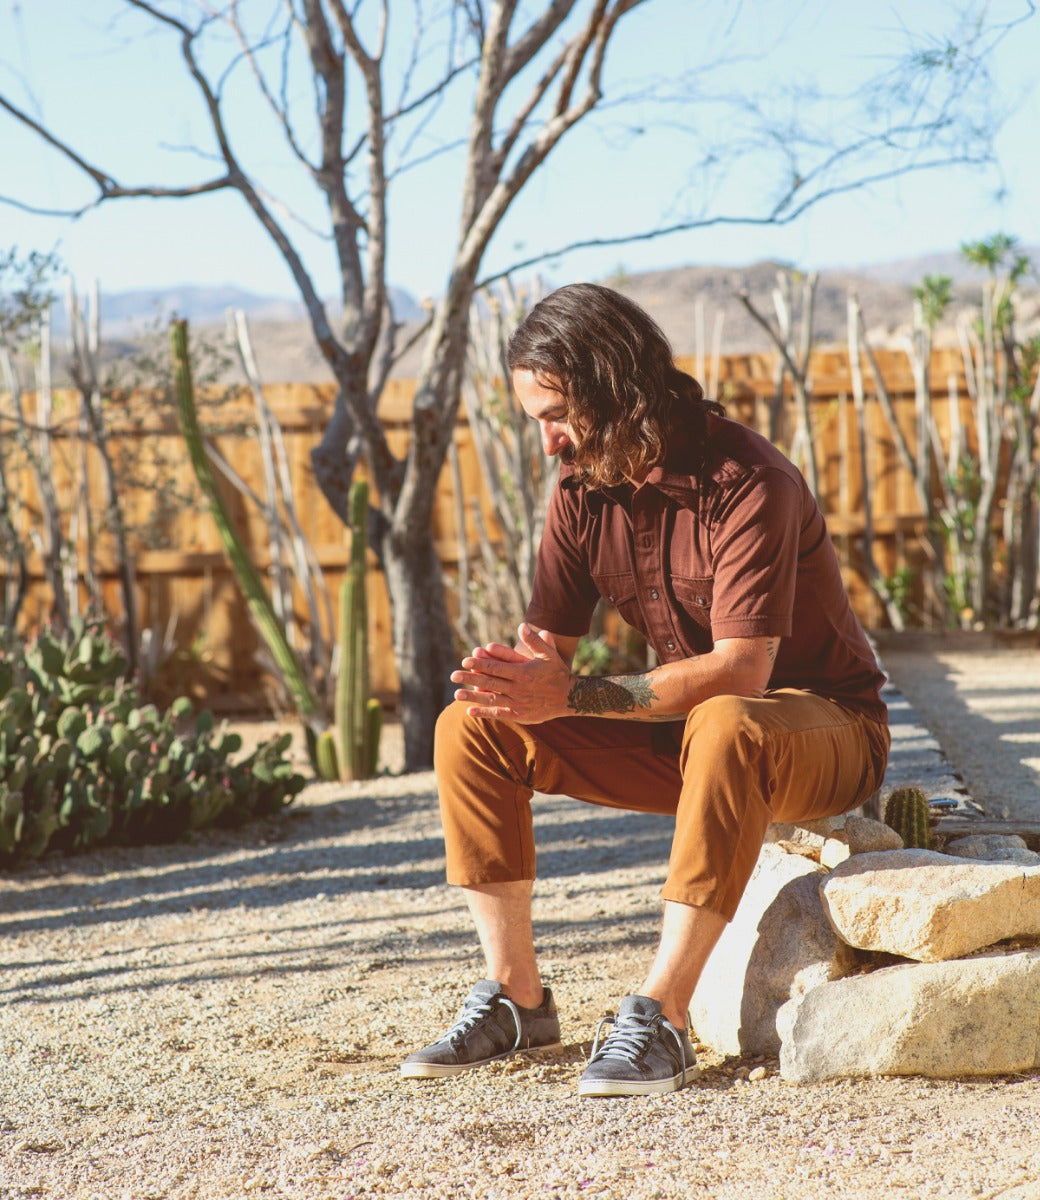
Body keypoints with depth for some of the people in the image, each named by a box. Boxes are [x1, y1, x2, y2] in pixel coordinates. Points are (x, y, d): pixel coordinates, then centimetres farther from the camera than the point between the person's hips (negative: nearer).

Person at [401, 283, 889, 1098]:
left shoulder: (747, 483, -24)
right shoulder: (585, 491, -2)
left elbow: (740, 672, -31)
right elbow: (548, 647, -3)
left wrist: (574, 695, -36)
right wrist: (510, 676, -28)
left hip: (824, 726, -7)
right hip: (683, 732, 7)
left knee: (723, 728, -43)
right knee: (471, 729, -8)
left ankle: (662, 1017, -38)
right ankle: (517, 999, -6)